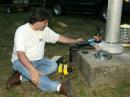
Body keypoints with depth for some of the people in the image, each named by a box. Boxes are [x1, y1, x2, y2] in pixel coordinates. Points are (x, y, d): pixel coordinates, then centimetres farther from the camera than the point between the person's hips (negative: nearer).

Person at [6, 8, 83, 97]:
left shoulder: (45, 30, 0)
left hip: (37, 61, 6)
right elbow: (20, 54, -31)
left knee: (53, 66, -21)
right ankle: (59, 87, -45)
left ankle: (21, 77, -23)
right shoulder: (21, 31, -21)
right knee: (29, 71, -39)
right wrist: (33, 70, -42)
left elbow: (59, 37, 13)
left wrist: (75, 41, 15)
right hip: (20, 61, -6)